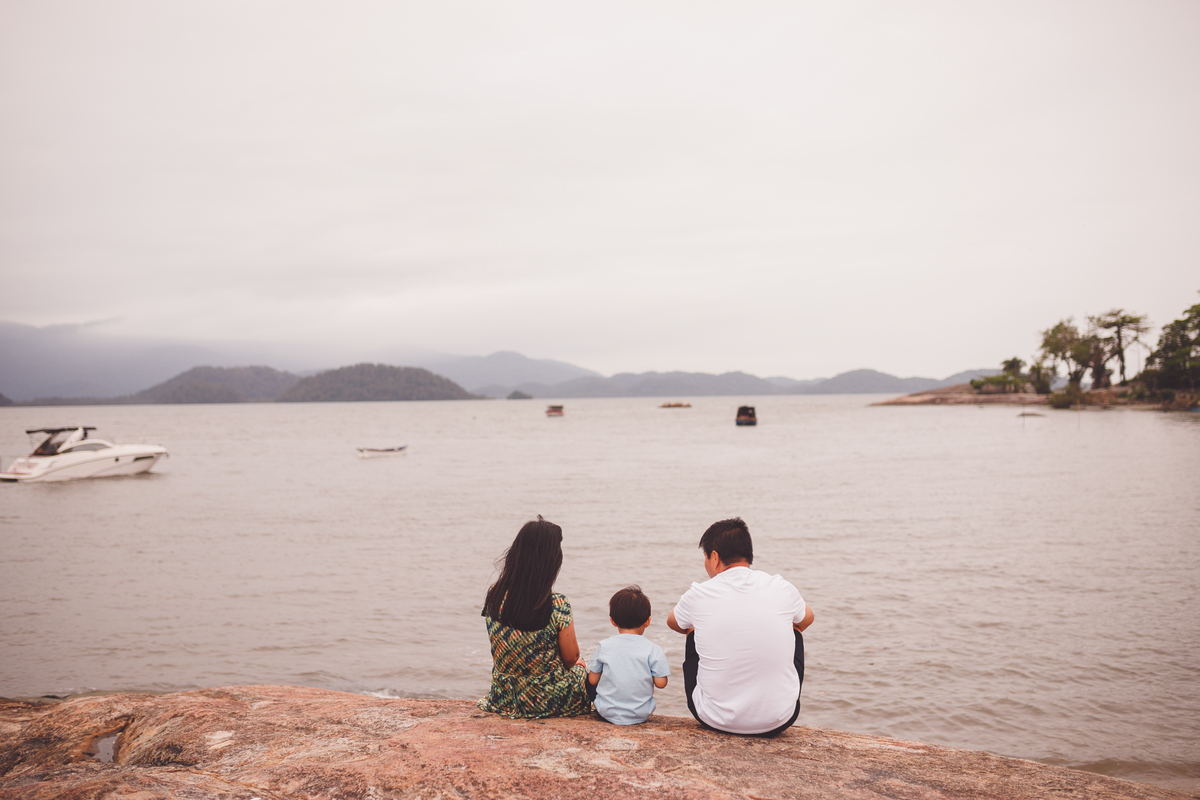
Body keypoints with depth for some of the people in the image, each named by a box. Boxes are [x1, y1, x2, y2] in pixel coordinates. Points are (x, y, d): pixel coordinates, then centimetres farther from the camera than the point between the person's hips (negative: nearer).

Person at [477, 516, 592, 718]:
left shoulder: (494, 595, -11)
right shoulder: (557, 605, -25)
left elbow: (502, 650, 4)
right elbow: (571, 658, -13)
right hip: (548, 700, -4)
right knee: (580, 667, 31)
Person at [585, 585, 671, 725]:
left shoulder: (604, 647, -8)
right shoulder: (653, 650, -11)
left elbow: (593, 680, -2)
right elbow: (660, 683, -8)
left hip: (608, 713, -1)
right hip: (641, 715, 1)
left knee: (589, 680, 21)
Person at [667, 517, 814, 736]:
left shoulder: (698, 596, -9)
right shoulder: (781, 589, -6)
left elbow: (672, 623, 17)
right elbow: (807, 619, 19)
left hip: (715, 721, 0)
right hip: (778, 722, 1)